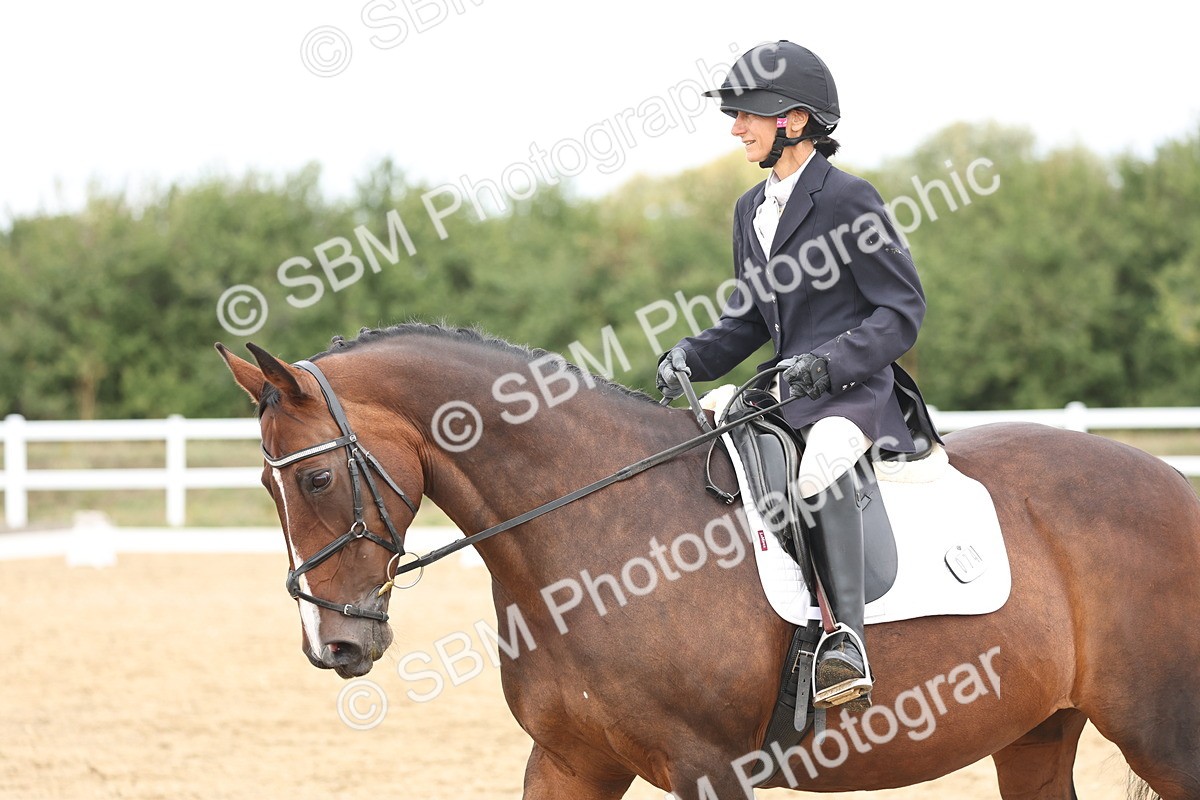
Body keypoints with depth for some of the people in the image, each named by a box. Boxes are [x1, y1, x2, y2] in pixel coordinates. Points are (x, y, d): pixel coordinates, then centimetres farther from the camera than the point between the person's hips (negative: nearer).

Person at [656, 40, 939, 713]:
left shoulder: (849, 199, -8)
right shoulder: (752, 210, 17)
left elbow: (902, 311, -8)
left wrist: (828, 361, -21)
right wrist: (692, 356, 3)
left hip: (855, 389, -9)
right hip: (789, 394, 9)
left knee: (822, 460, -39)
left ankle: (848, 641, -48)